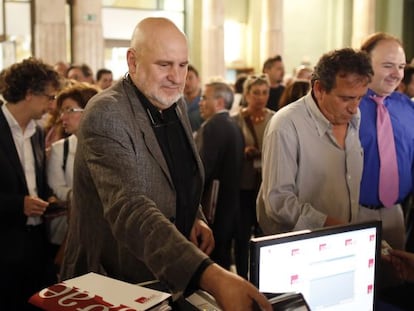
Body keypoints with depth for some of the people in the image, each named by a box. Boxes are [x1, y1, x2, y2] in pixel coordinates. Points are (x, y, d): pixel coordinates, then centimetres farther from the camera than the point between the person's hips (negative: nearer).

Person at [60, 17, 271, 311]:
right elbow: (129, 209, -37)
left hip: (172, 275, 7)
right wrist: (209, 275, -48)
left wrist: (196, 218, -5)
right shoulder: (106, 115, -24)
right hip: (115, 285, -7)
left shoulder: (177, 105, 1)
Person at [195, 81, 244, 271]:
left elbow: (202, 170, -22)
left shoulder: (212, 127, -15)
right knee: (222, 261, 17)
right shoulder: (234, 127, 13)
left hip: (212, 206, -9)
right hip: (229, 205, 9)